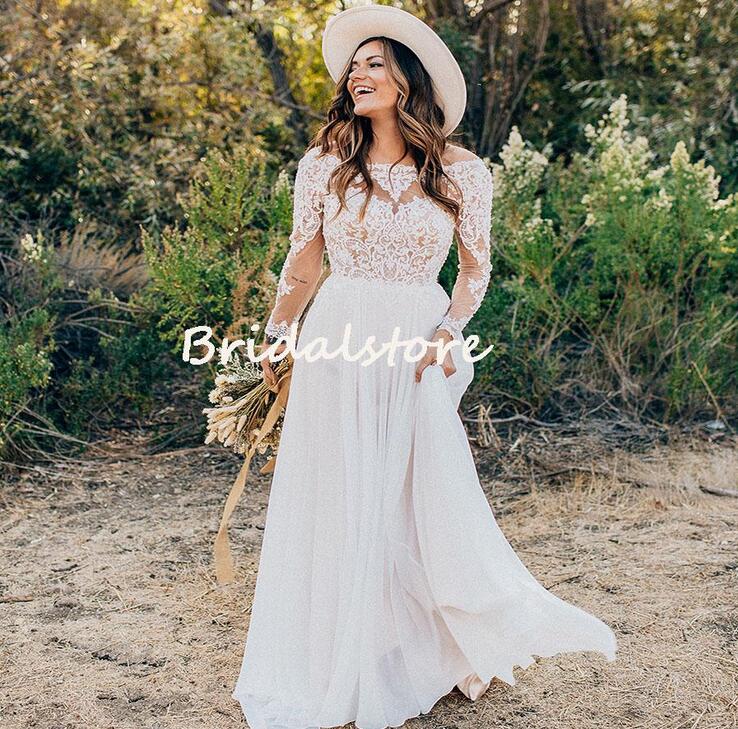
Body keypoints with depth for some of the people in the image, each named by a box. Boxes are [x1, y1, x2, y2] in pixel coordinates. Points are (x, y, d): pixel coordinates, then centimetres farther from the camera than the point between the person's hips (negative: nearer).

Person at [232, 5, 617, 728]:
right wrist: (273, 341, 12)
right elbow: (302, 263, 9)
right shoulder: (325, 163, 2)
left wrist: (446, 334, -8)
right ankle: (333, 670, 24)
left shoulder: (461, 171, -1)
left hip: (417, 349, 0)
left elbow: (475, 267, 6)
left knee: (430, 499, 5)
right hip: (337, 344, 1)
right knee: (336, 505, 7)